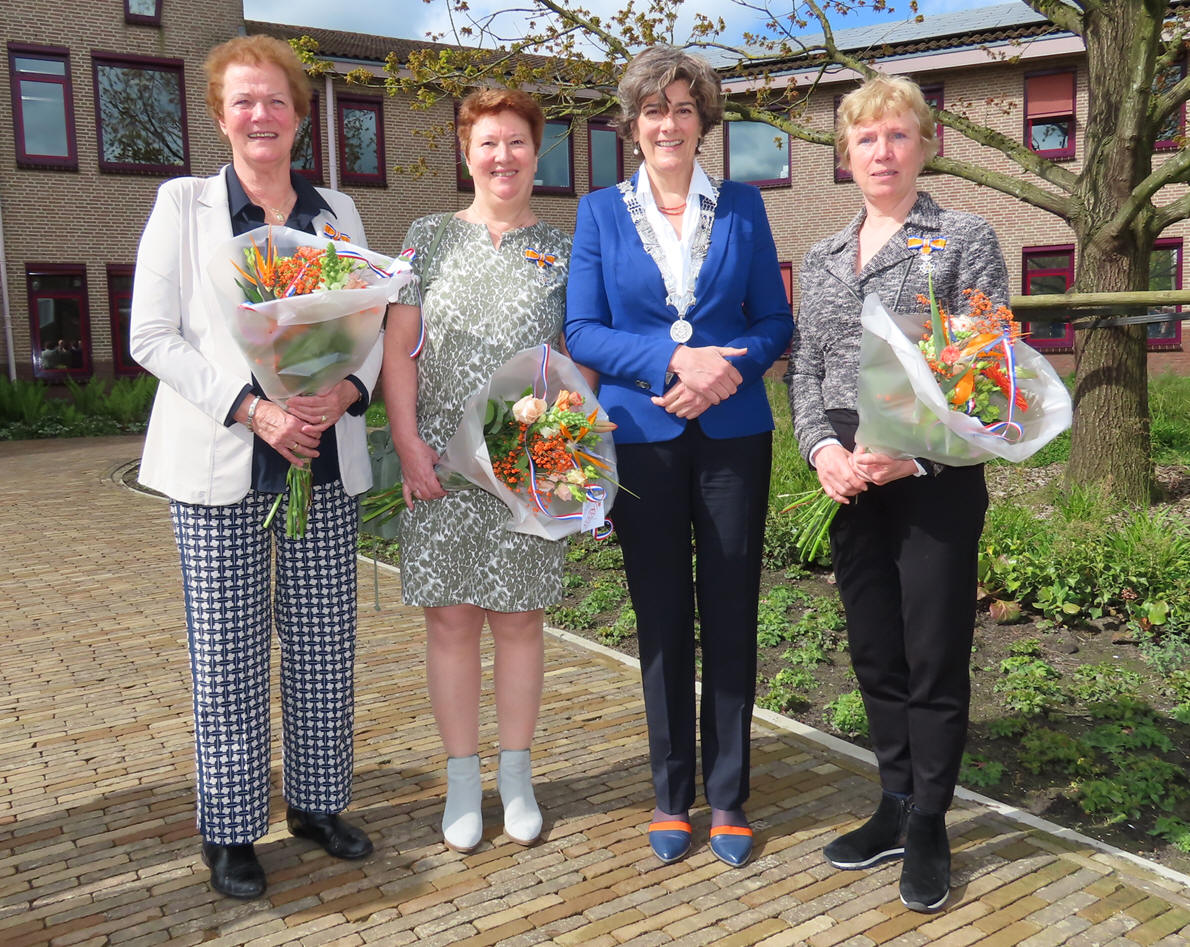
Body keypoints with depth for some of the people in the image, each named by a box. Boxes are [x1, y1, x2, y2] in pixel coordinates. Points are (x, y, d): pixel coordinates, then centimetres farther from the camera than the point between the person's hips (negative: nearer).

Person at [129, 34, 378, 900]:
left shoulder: (337, 211, 13)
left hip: (326, 461, 3)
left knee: (325, 640, 7)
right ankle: (231, 832, 16)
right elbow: (152, 335, -4)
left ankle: (318, 803, 24)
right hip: (221, 465, -3)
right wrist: (253, 408, -15)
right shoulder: (184, 205, 4)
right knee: (228, 652, 1)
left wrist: (343, 393, -11)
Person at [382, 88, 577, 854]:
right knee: (451, 616, 4)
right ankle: (463, 780, 19)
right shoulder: (431, 237, 7)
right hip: (441, 463, 0)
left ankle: (517, 776, 23)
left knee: (520, 616, 7)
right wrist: (407, 441, -7)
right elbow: (398, 348, 3)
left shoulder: (561, 251, 7)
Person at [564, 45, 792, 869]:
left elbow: (775, 321, 5)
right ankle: (672, 795, 23)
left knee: (732, 615, 5)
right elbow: (582, 333, -2)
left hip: (734, 435, 1)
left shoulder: (742, 206, 7)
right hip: (643, 439, 0)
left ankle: (729, 798, 20)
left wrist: (726, 370, -15)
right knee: (663, 620, 8)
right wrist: (672, 362, -17)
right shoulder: (601, 212, 5)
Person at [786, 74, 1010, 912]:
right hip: (852, 480, 5)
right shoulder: (823, 260, 15)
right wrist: (823, 447, -8)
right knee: (874, 652, 11)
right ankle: (895, 808, 27)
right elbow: (805, 368, 11)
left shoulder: (966, 239, 1)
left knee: (935, 657, 1)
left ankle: (929, 829, 18)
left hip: (936, 475, -4)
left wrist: (909, 452, -18)